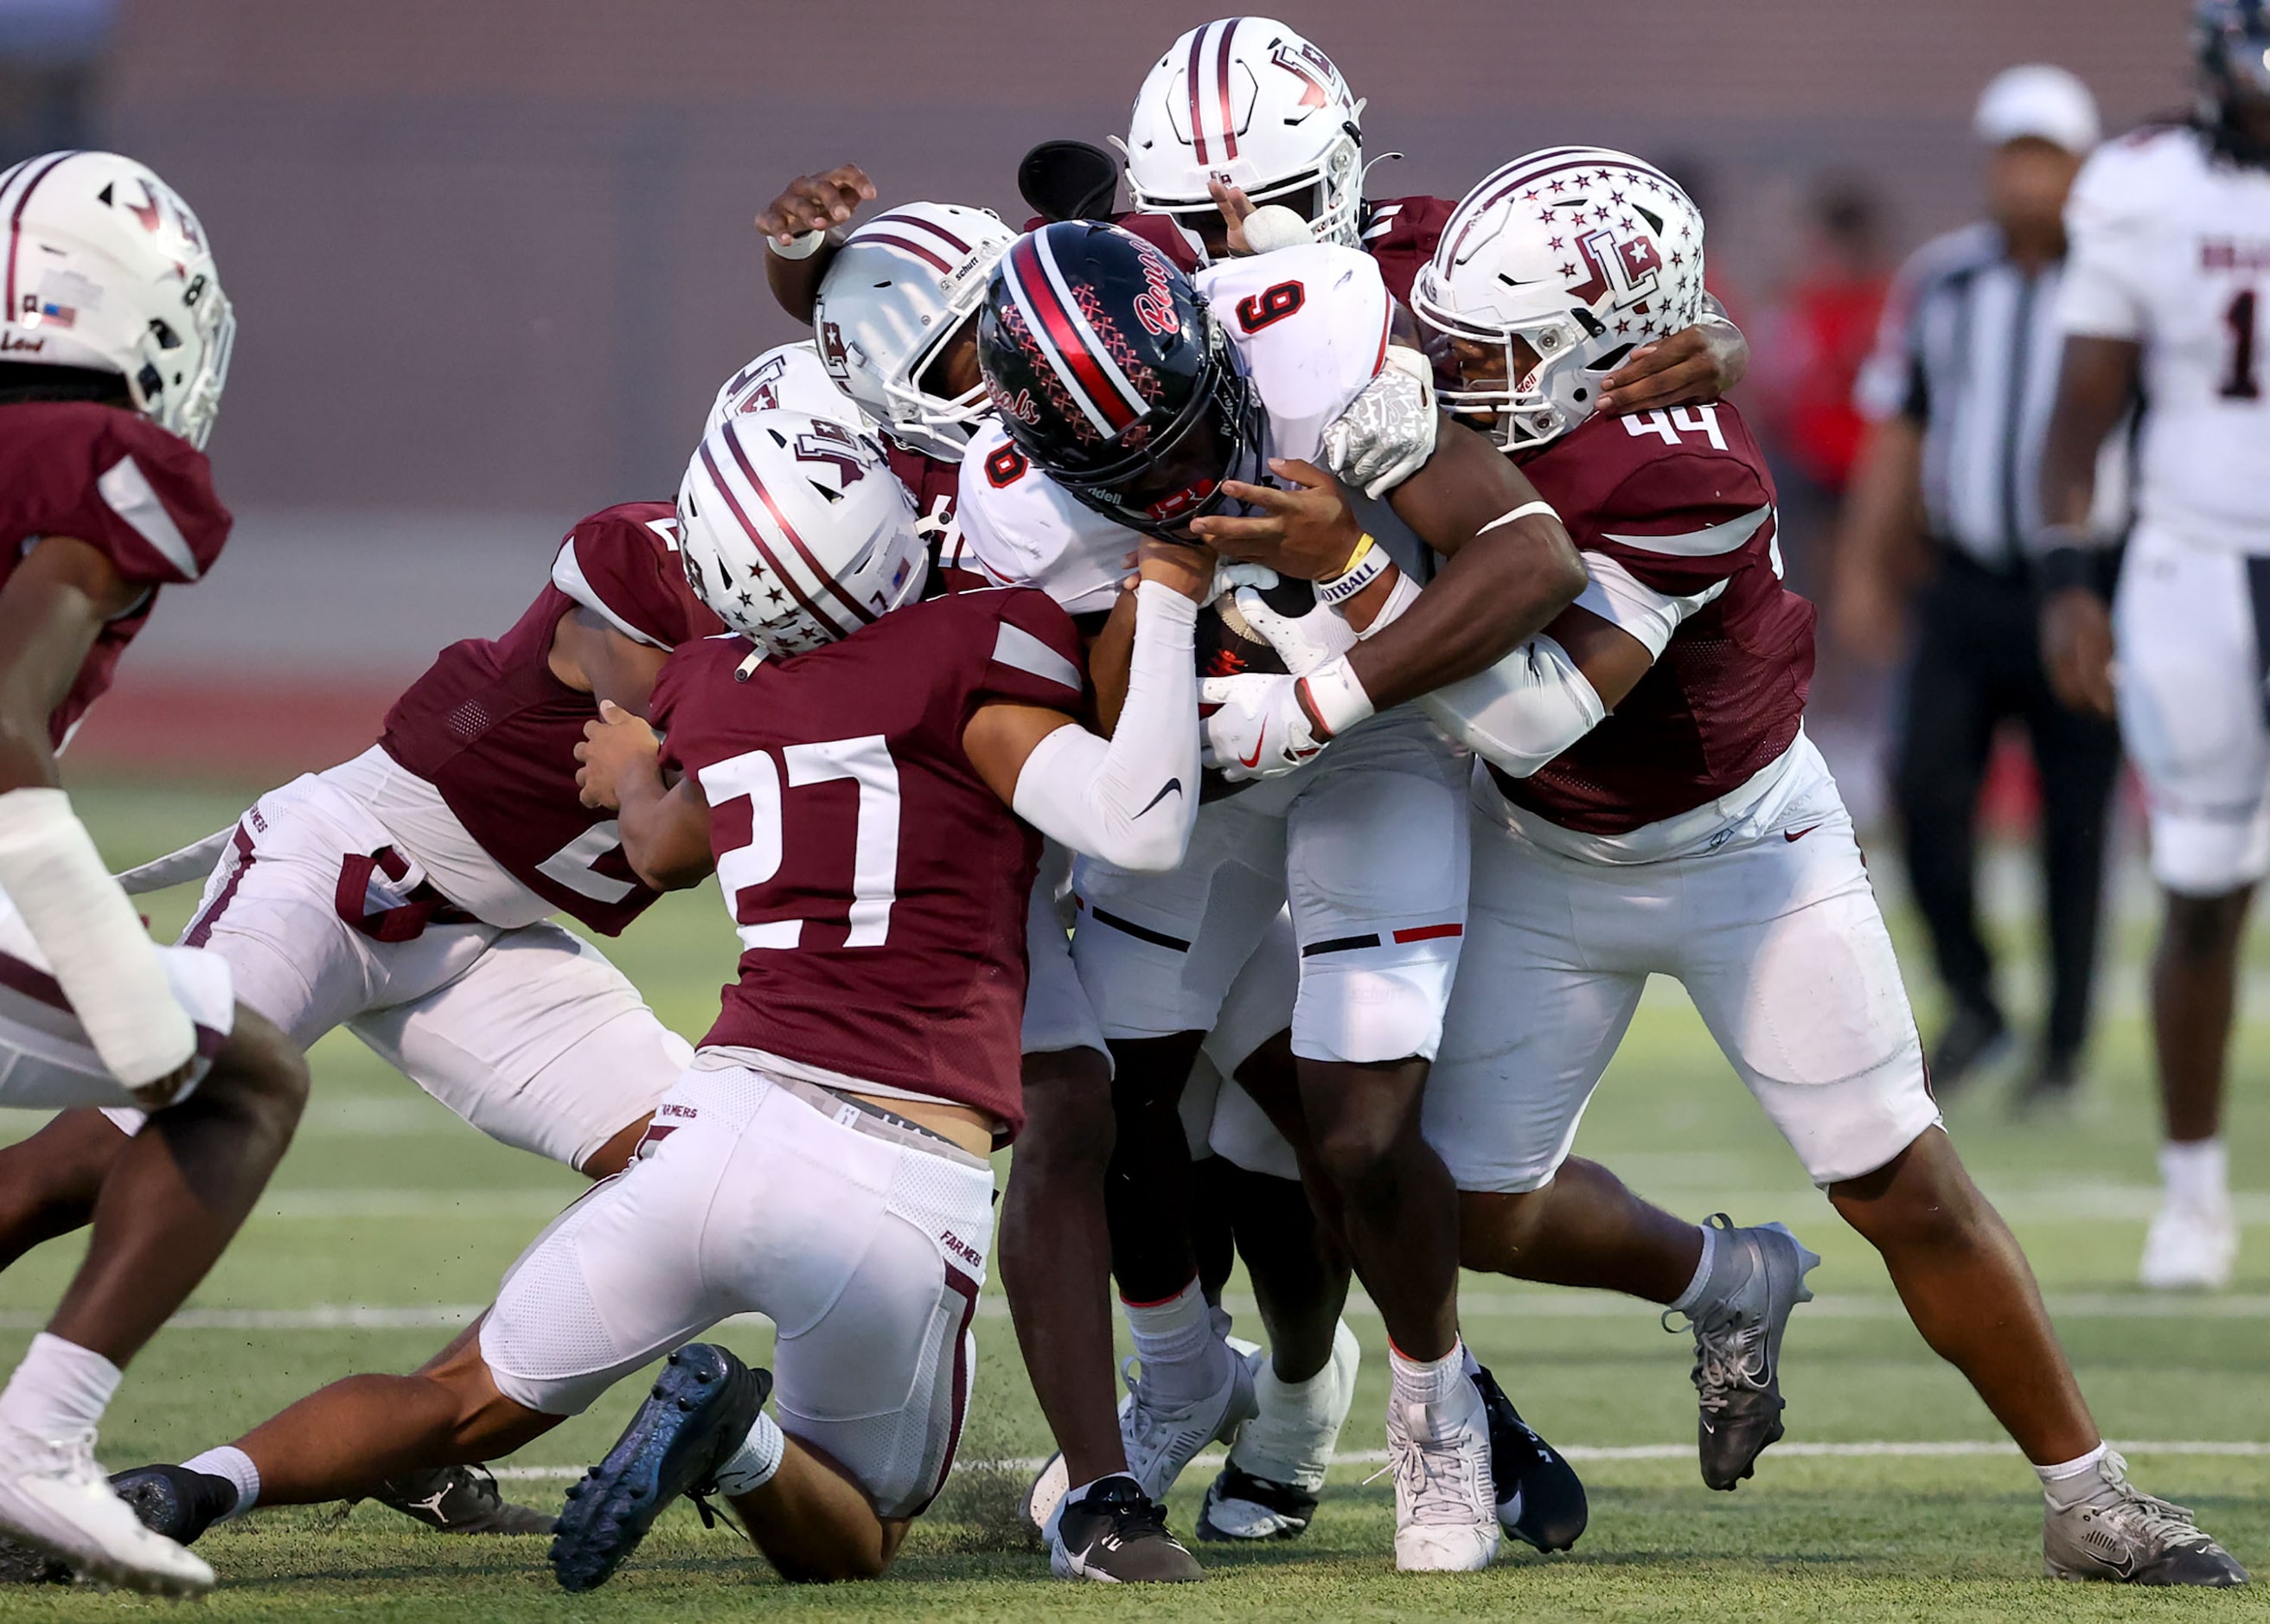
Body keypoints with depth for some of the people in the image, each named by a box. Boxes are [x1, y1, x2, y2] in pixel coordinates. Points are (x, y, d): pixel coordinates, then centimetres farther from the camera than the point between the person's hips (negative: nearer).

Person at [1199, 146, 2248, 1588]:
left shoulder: (1681, 481, -36)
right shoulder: (1479, 355, -20)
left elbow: (1534, 714, -41)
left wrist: (1351, 562, -44)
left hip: (1739, 845, -5)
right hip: (1546, 860, 6)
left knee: (1908, 1189, -2)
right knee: (1476, 1209, 4)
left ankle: (2090, 1496, 13)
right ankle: (1727, 1286, 33)